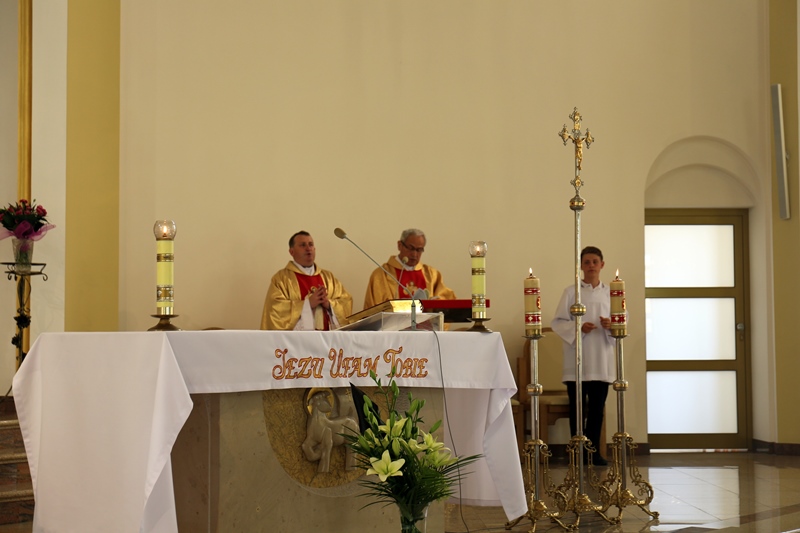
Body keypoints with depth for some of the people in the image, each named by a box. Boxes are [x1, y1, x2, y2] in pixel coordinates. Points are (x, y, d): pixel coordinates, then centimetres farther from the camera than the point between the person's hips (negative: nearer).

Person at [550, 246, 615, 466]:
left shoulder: (610, 293, 11)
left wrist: (611, 326, -10)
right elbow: (558, 322, 0)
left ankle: (593, 450, 14)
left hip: (601, 360, 2)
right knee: (577, 408, 0)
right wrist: (577, 328, -17)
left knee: (597, 408, 5)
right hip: (576, 360, -2)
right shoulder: (571, 292, 4)